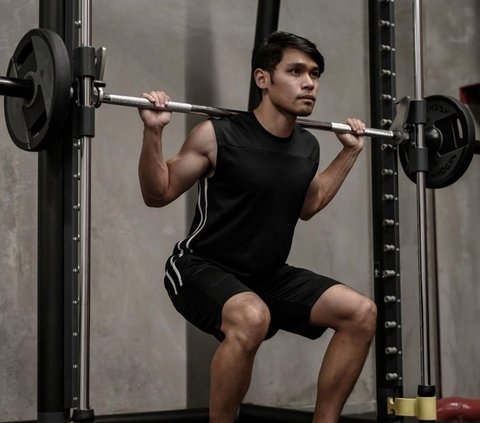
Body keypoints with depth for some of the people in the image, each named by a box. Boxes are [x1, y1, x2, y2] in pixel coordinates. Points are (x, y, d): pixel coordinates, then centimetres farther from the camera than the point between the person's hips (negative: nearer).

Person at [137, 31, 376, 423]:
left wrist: (350, 152, 18)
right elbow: (158, 194, -8)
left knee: (361, 312, -9)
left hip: (269, 273, 7)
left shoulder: (308, 147, 1)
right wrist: (153, 131, -22)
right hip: (201, 268, -6)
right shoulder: (217, 136, -17)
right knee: (251, 318, -39)